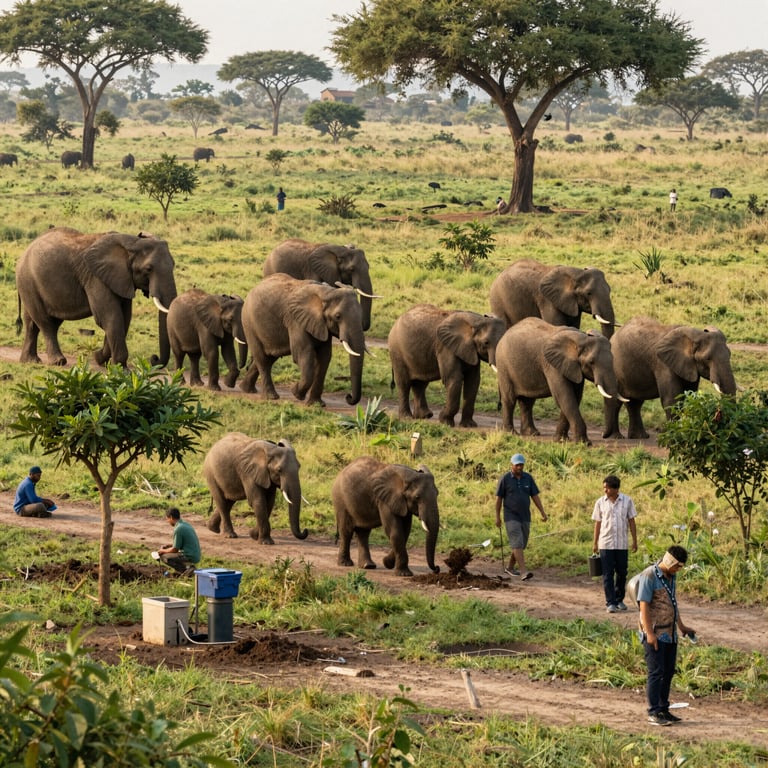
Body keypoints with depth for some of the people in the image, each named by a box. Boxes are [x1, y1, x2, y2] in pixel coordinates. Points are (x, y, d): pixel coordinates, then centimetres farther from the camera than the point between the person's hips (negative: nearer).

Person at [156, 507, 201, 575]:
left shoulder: (178, 529, -17)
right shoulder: (186, 524, 11)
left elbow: (175, 550, -12)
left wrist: (163, 551, 6)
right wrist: (169, 545, 19)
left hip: (189, 557, -9)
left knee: (163, 556, -9)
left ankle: (185, 569, -10)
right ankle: (188, 566, 11)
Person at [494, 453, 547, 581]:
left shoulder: (528, 478, 2)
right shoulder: (504, 478, -8)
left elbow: (535, 496, 3)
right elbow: (498, 498, -4)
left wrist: (543, 513, -7)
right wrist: (497, 517, -5)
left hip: (525, 517, 5)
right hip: (511, 517, -5)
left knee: (521, 544, 12)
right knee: (517, 543, -16)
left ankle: (510, 567, 32)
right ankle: (523, 572, -25)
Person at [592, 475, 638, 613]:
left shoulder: (627, 501, 0)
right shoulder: (600, 502, 0)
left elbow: (631, 521, 5)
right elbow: (598, 523, 6)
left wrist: (635, 541, 3)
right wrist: (595, 543, 6)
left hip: (622, 544, 1)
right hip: (606, 543, -1)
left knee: (622, 573, 8)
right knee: (608, 574, -3)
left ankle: (619, 600, 22)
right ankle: (610, 603, -1)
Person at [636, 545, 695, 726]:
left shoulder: (671, 577, 12)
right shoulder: (649, 576, -14)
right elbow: (644, 605, -17)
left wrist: (681, 626, 22)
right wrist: (649, 633, -21)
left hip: (670, 634, 8)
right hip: (655, 635, -8)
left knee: (668, 672, 10)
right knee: (656, 673, -7)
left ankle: (663, 709, 17)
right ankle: (653, 713, -3)